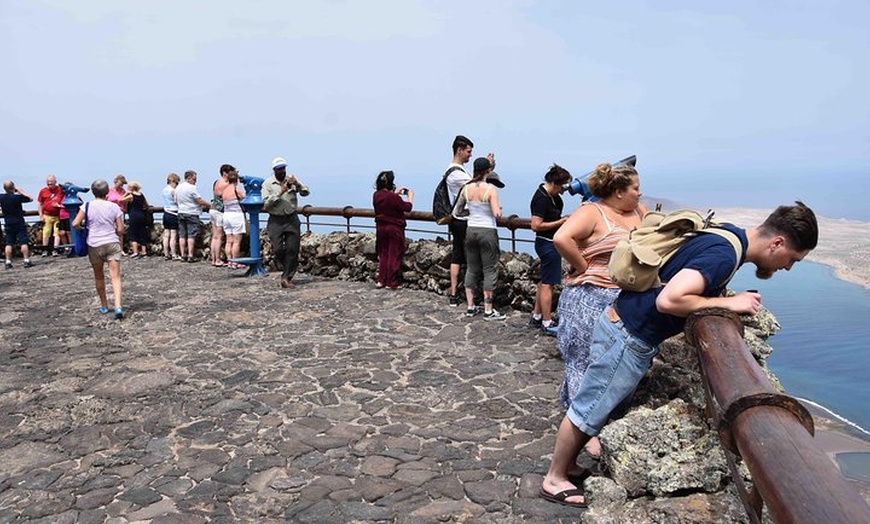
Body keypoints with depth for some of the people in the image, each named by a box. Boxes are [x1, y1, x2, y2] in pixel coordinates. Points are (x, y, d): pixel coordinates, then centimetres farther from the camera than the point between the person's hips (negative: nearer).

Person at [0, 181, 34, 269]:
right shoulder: (17, 197, -14)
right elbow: (30, 199, -3)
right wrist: (20, 191, 1)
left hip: (8, 224, 4)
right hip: (19, 223, -4)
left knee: (9, 243, 8)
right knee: (24, 242, -2)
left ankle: (8, 262, 6)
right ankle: (27, 261, -5)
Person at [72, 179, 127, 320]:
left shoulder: (87, 206, -2)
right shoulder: (114, 207, -2)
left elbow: (75, 224, -9)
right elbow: (120, 230, -2)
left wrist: (82, 228, 12)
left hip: (94, 245, 1)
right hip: (112, 243, -1)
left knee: (99, 277, 17)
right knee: (115, 276, -5)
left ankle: (104, 306, 28)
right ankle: (118, 307, -20)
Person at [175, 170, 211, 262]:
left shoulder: (178, 187, 11)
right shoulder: (191, 188, -14)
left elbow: (176, 200, 18)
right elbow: (200, 201, -13)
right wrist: (209, 205, 0)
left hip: (181, 212, 7)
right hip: (191, 213, -7)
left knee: (182, 235, 7)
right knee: (191, 235, -5)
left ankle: (183, 255, 8)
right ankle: (190, 256, -6)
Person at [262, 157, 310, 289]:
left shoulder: (292, 180, 5)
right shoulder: (267, 184, 0)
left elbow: (306, 192, -4)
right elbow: (266, 204, -8)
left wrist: (297, 185, -23)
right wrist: (280, 193, -18)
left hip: (291, 219, 1)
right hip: (275, 220, -1)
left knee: (292, 249, -2)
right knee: (277, 249, -6)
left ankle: (287, 277, 8)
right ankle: (290, 269, 21)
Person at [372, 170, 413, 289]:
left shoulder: (376, 195, -3)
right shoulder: (394, 198, -22)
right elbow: (408, 207, -8)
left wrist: (396, 193, 19)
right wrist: (410, 196, 8)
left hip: (381, 228, 6)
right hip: (395, 228, -6)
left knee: (383, 254, 16)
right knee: (394, 255, 4)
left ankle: (381, 280, 17)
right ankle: (391, 283, 8)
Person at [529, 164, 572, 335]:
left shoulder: (552, 194, 8)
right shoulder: (541, 199, -21)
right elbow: (536, 225, -25)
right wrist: (560, 222, -19)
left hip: (550, 243, 11)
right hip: (548, 244, -11)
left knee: (545, 281, 17)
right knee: (548, 283, -5)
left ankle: (536, 317, 26)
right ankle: (547, 323, 1)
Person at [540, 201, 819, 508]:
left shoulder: (728, 235, 4)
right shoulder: (724, 254, -25)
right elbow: (668, 300, -34)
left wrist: (722, 296, 3)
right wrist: (727, 303, -23)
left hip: (634, 335, 9)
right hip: (627, 337, -9)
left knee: (600, 409, 20)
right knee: (587, 411, 6)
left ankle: (568, 464, 36)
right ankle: (554, 479, 23)